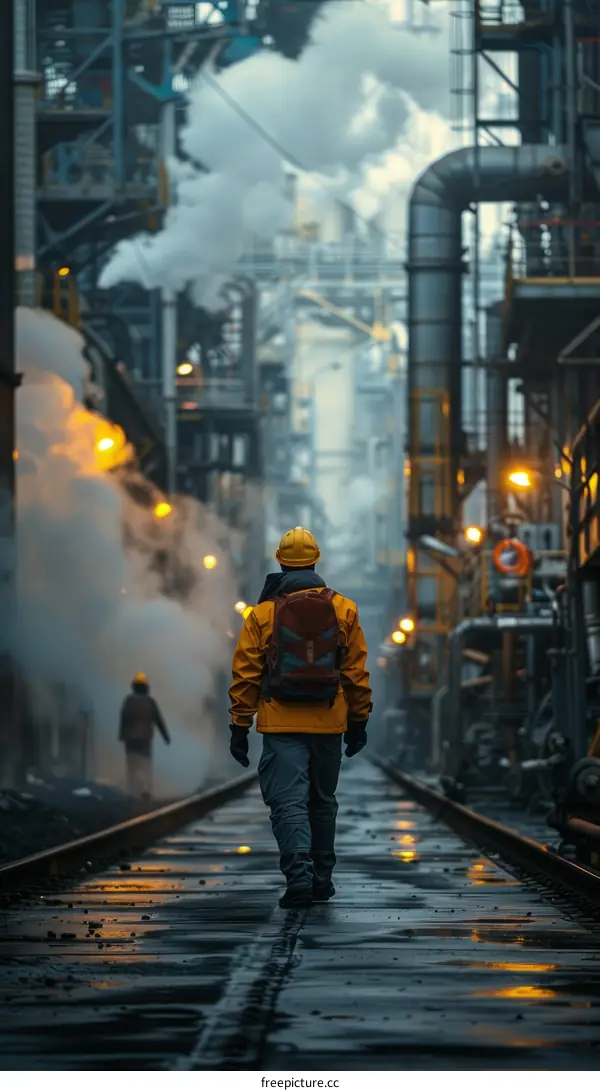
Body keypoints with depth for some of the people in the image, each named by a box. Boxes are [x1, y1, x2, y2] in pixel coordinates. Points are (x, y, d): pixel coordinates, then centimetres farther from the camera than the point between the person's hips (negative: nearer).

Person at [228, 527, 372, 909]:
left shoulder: (263, 613, -1)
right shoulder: (343, 610, 3)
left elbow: (245, 675, -2)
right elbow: (357, 673, 4)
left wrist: (240, 728, 3)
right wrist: (359, 722, 12)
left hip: (281, 725, -2)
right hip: (329, 725, 2)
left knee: (288, 801, -6)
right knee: (322, 802, 17)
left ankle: (299, 874, -24)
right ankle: (322, 879, 23)